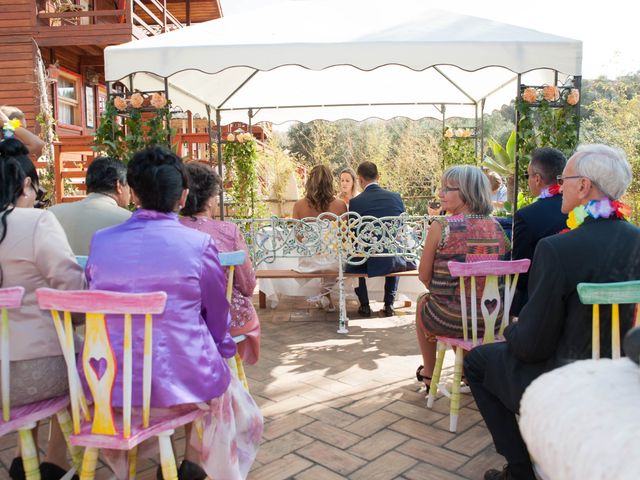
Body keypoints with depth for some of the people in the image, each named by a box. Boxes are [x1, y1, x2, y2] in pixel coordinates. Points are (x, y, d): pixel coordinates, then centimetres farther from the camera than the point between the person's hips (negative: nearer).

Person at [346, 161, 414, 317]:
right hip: (393, 262, 3)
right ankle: (389, 304, 32)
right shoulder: (396, 197, 0)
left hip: (368, 263, -2)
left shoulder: (355, 202, -10)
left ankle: (364, 305, 27)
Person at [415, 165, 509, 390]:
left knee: (422, 301, 29)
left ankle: (428, 373, 41)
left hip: (450, 320, -4)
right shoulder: (497, 227, 0)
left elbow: (424, 276, -7)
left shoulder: (440, 226, -16)